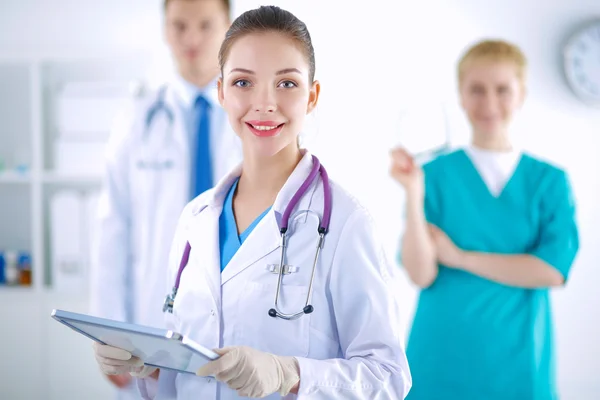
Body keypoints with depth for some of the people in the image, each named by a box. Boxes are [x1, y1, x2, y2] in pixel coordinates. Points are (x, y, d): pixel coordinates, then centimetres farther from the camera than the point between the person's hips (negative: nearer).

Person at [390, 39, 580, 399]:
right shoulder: (437, 175, -3)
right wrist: (413, 196, -23)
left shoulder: (551, 181, 0)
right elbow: (421, 274, -10)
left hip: (518, 361, 1)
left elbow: (554, 271, -12)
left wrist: (459, 256, -11)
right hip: (442, 359, -1)